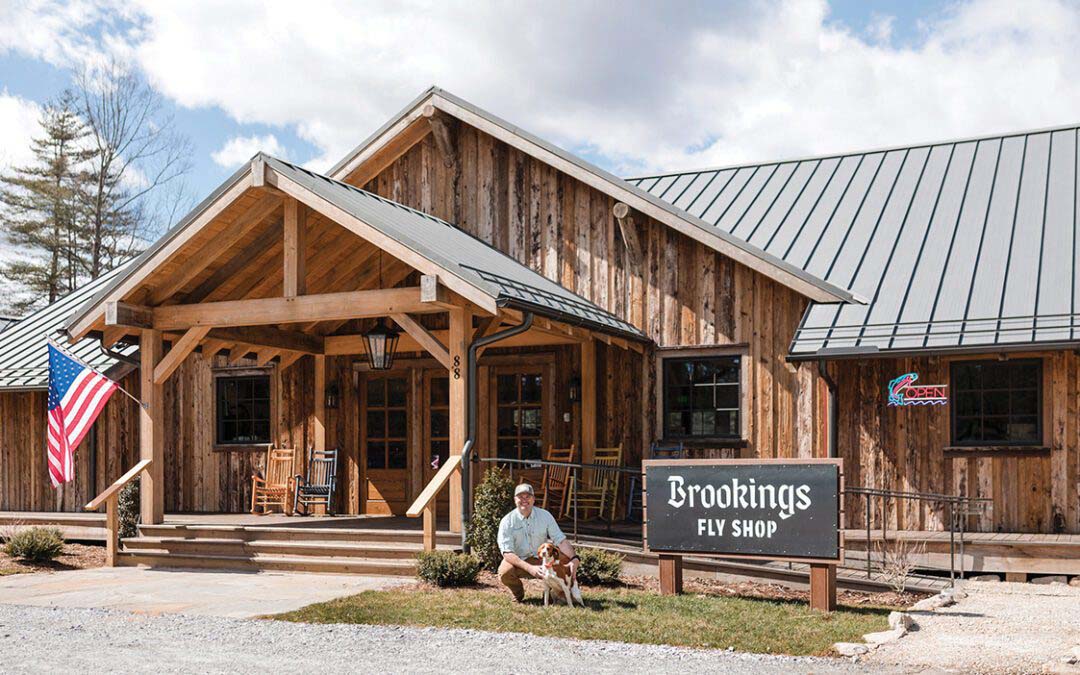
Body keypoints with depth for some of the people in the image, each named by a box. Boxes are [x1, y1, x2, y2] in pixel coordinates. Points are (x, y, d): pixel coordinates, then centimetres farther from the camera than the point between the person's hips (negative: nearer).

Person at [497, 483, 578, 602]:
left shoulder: (545, 516, -4)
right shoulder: (507, 521, -12)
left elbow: (561, 540, -6)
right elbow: (507, 553, -19)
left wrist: (574, 559, -26)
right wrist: (529, 568, -33)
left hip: (541, 559, 2)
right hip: (517, 561, -1)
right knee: (504, 572, -34)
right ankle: (518, 592, 2)